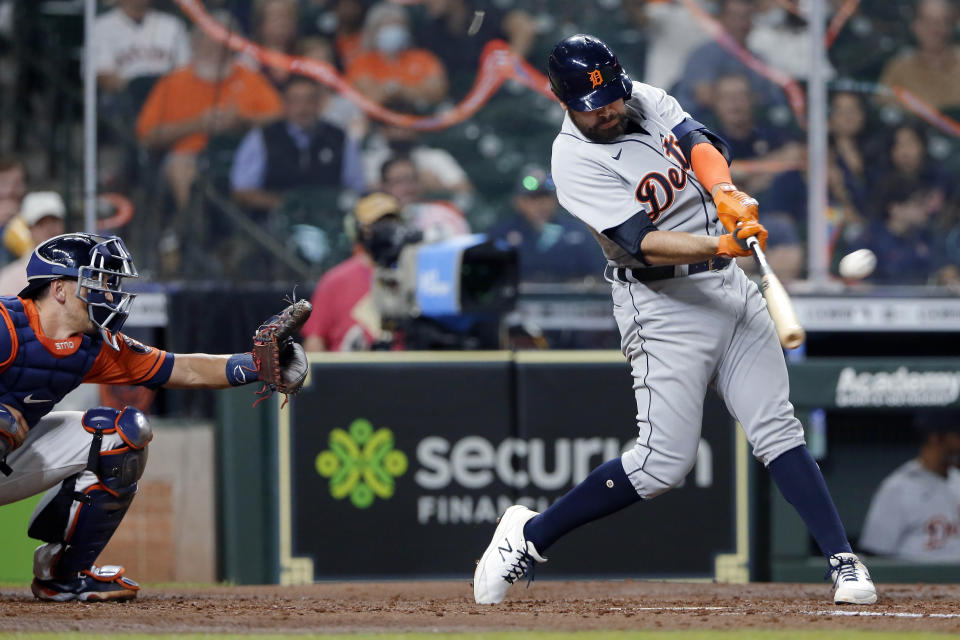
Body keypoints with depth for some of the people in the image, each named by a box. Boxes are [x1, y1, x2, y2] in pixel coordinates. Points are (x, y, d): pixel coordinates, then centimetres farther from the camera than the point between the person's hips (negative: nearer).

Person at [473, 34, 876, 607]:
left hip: (729, 285, 6)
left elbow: (699, 142, -10)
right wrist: (720, 244, -38)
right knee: (664, 462, -9)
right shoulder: (575, 159, -16)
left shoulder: (647, 100, 5)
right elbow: (640, 242, -25)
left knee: (777, 427, -1)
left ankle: (843, 561, -3)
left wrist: (725, 192, -31)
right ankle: (530, 535, 5)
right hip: (663, 302, -6)